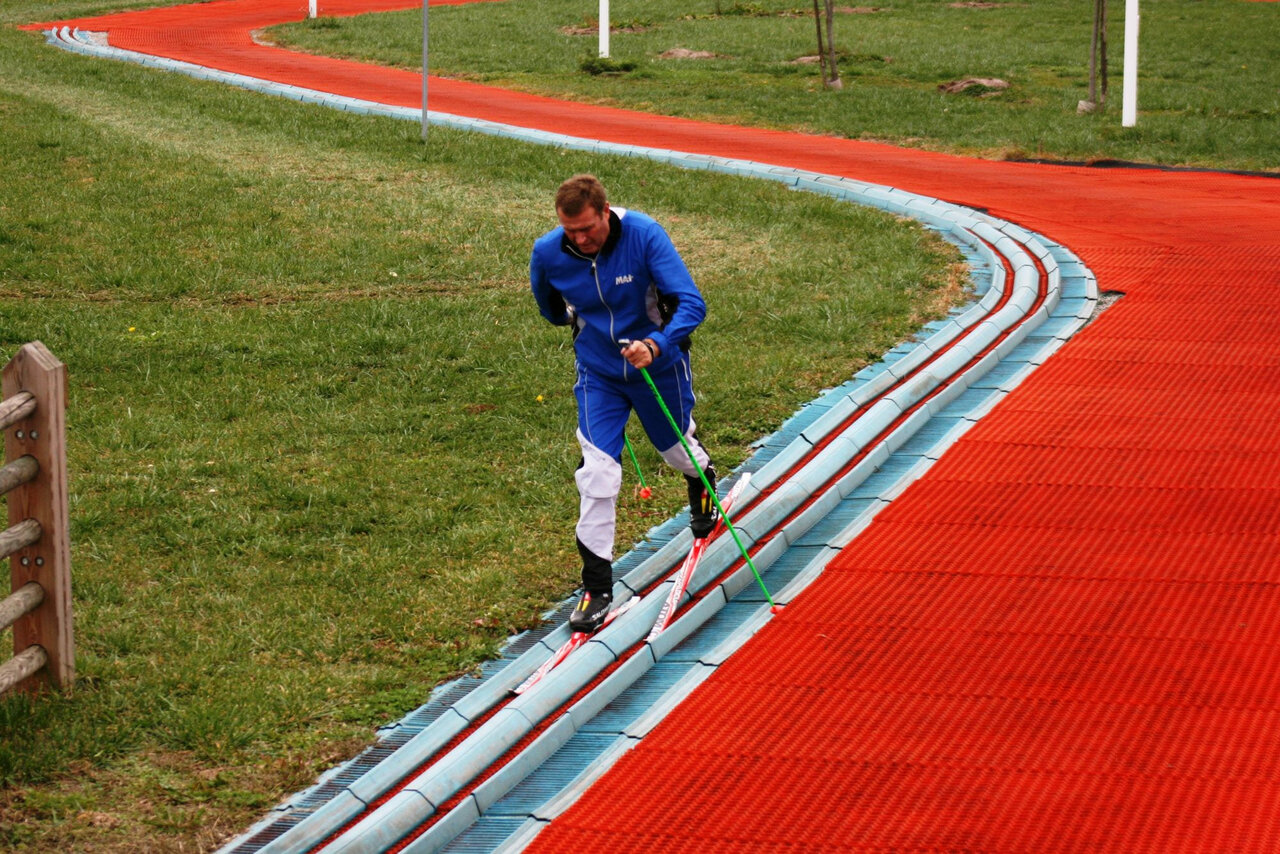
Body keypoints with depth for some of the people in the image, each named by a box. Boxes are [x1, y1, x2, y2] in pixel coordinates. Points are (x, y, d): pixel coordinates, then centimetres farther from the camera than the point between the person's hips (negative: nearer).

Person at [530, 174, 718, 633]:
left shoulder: (644, 235, -28)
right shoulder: (548, 253, -18)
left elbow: (691, 303, -32)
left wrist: (656, 345, -47)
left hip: (659, 366, -1)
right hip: (598, 374, 1)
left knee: (677, 449, 22)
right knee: (597, 474, -10)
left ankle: (703, 478, 60)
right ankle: (596, 589, -3)